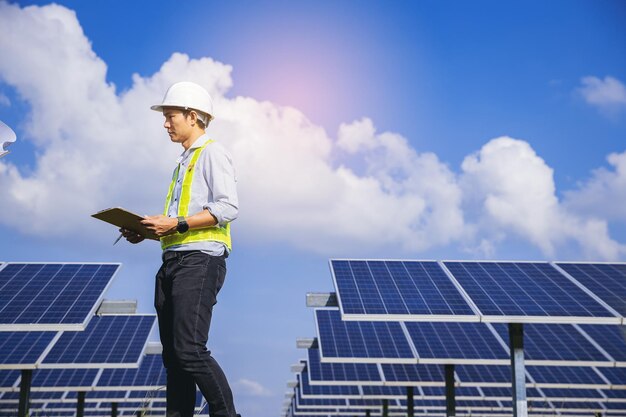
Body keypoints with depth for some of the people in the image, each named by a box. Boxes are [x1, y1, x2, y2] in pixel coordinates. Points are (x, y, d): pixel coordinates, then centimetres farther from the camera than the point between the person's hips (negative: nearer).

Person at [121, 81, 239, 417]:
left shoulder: (212, 152, -3)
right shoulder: (183, 161, 25)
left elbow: (227, 208, -15)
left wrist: (177, 224, -18)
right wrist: (147, 231, 11)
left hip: (200, 260, -9)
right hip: (172, 260, 9)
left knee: (190, 351, -16)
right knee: (172, 354, 7)